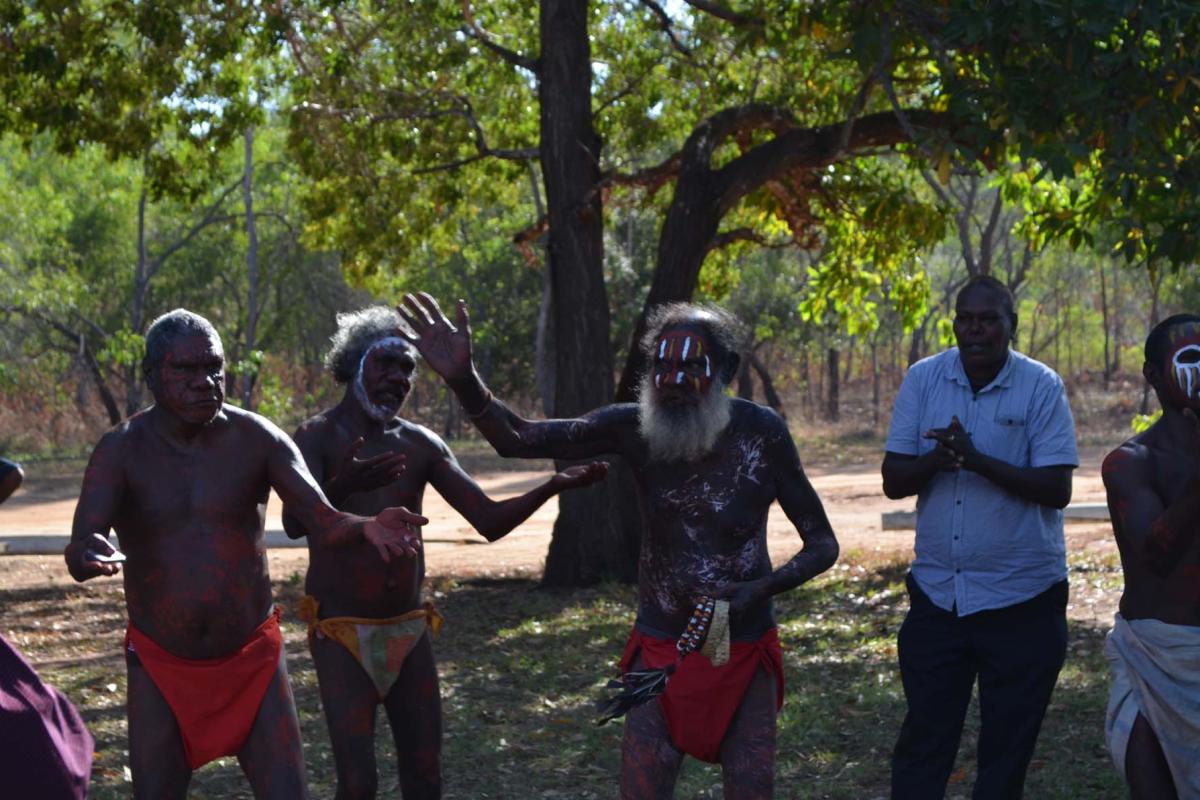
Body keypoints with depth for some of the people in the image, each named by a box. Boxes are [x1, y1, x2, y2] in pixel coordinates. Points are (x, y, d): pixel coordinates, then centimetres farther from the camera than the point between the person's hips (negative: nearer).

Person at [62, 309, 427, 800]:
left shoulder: (257, 439, -8)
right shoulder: (121, 451, -11)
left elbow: (324, 524, -15)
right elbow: (78, 554, -24)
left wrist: (368, 527, -39)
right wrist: (88, 555, -50)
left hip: (253, 659, 1)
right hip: (161, 667, 0)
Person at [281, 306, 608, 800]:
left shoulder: (421, 445, 5)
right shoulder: (318, 438, -10)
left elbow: (489, 521, 2)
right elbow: (294, 523, -28)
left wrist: (553, 486, -15)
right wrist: (340, 487, -49)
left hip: (410, 632, 5)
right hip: (342, 634, -5)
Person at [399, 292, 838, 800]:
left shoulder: (759, 432, -14)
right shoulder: (633, 427, -10)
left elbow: (822, 544, -7)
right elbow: (516, 439, -12)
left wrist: (760, 589, -25)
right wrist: (462, 378, -30)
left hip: (745, 656, -1)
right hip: (660, 651, 1)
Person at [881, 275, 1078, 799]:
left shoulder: (1041, 387, -8)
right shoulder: (923, 379, 0)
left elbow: (1057, 489, -15)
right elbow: (894, 481, -2)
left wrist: (977, 459, -25)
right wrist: (937, 459, -23)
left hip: (1021, 598, -2)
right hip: (937, 593, 2)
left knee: (1007, 747, 8)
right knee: (923, 740, 8)